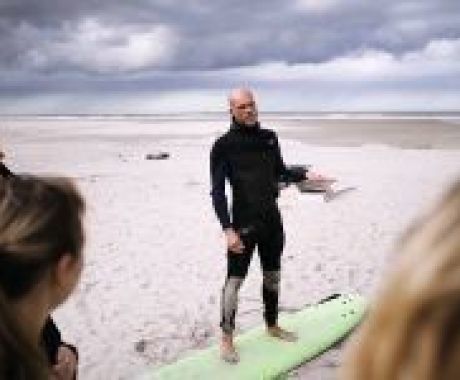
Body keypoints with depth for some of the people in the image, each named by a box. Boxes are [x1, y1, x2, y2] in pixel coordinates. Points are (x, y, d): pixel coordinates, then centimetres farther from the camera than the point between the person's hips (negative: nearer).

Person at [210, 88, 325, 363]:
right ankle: (227, 339, 11)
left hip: (272, 218, 5)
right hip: (244, 223, -5)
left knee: (273, 275, 16)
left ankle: (272, 326, 35)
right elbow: (218, 191, -11)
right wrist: (228, 229, -19)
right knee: (235, 280, -1)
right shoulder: (224, 145, -8)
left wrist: (305, 175, 2)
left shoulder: (269, 138, 7)